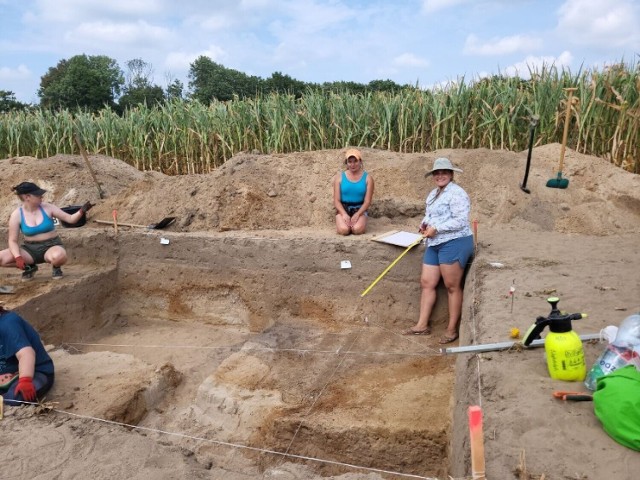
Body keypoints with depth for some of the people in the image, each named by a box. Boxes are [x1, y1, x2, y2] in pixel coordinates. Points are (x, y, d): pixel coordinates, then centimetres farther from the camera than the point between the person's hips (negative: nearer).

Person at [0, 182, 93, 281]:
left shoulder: (47, 207, -7)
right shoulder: (16, 215, -7)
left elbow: (70, 219, -5)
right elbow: (13, 241, -5)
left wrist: (81, 211, -26)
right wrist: (18, 257, -22)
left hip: (51, 246, -2)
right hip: (30, 249, 2)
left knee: (59, 256, -40)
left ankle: (56, 267, -1)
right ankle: (29, 267, 6)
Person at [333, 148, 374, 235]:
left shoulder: (367, 178, 0)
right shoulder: (339, 177, 1)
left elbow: (367, 201, -4)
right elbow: (336, 200, -2)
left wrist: (357, 214, -19)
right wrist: (344, 214, -19)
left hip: (359, 208, 0)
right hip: (343, 208, 0)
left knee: (357, 230, -29)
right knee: (344, 230, -27)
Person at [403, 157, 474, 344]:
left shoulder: (456, 193, -11)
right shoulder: (433, 194, 19)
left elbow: (460, 221, -19)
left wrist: (436, 229, -19)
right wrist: (424, 224, 4)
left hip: (454, 243, -9)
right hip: (435, 244, 9)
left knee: (452, 287, -1)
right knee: (427, 283, 7)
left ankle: (452, 329, 10)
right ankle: (422, 325, 14)